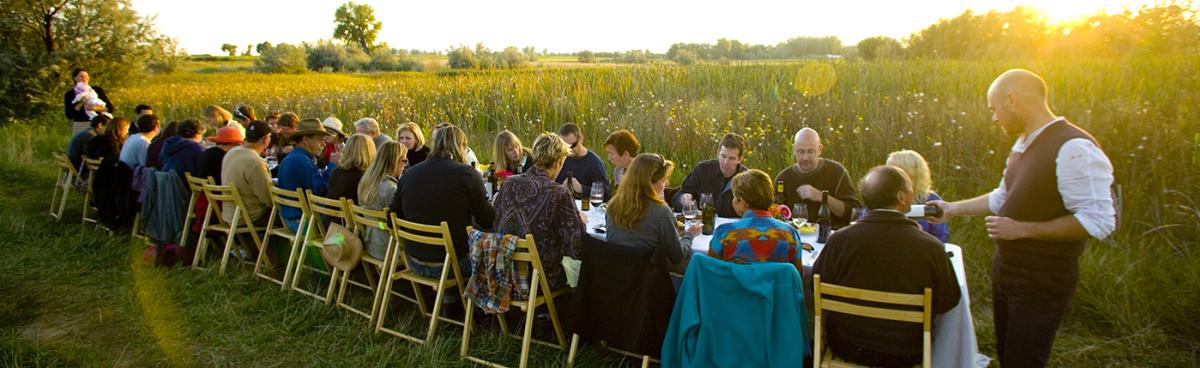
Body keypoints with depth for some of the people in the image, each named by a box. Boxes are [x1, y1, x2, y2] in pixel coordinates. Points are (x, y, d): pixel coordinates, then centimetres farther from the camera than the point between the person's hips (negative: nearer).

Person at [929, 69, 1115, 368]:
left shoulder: (1074, 149, -22)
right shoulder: (1024, 145, 6)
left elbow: (1098, 221, -26)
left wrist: (1022, 229, -24)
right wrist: (954, 208, 19)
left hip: (1042, 283, -8)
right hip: (1005, 270, 8)